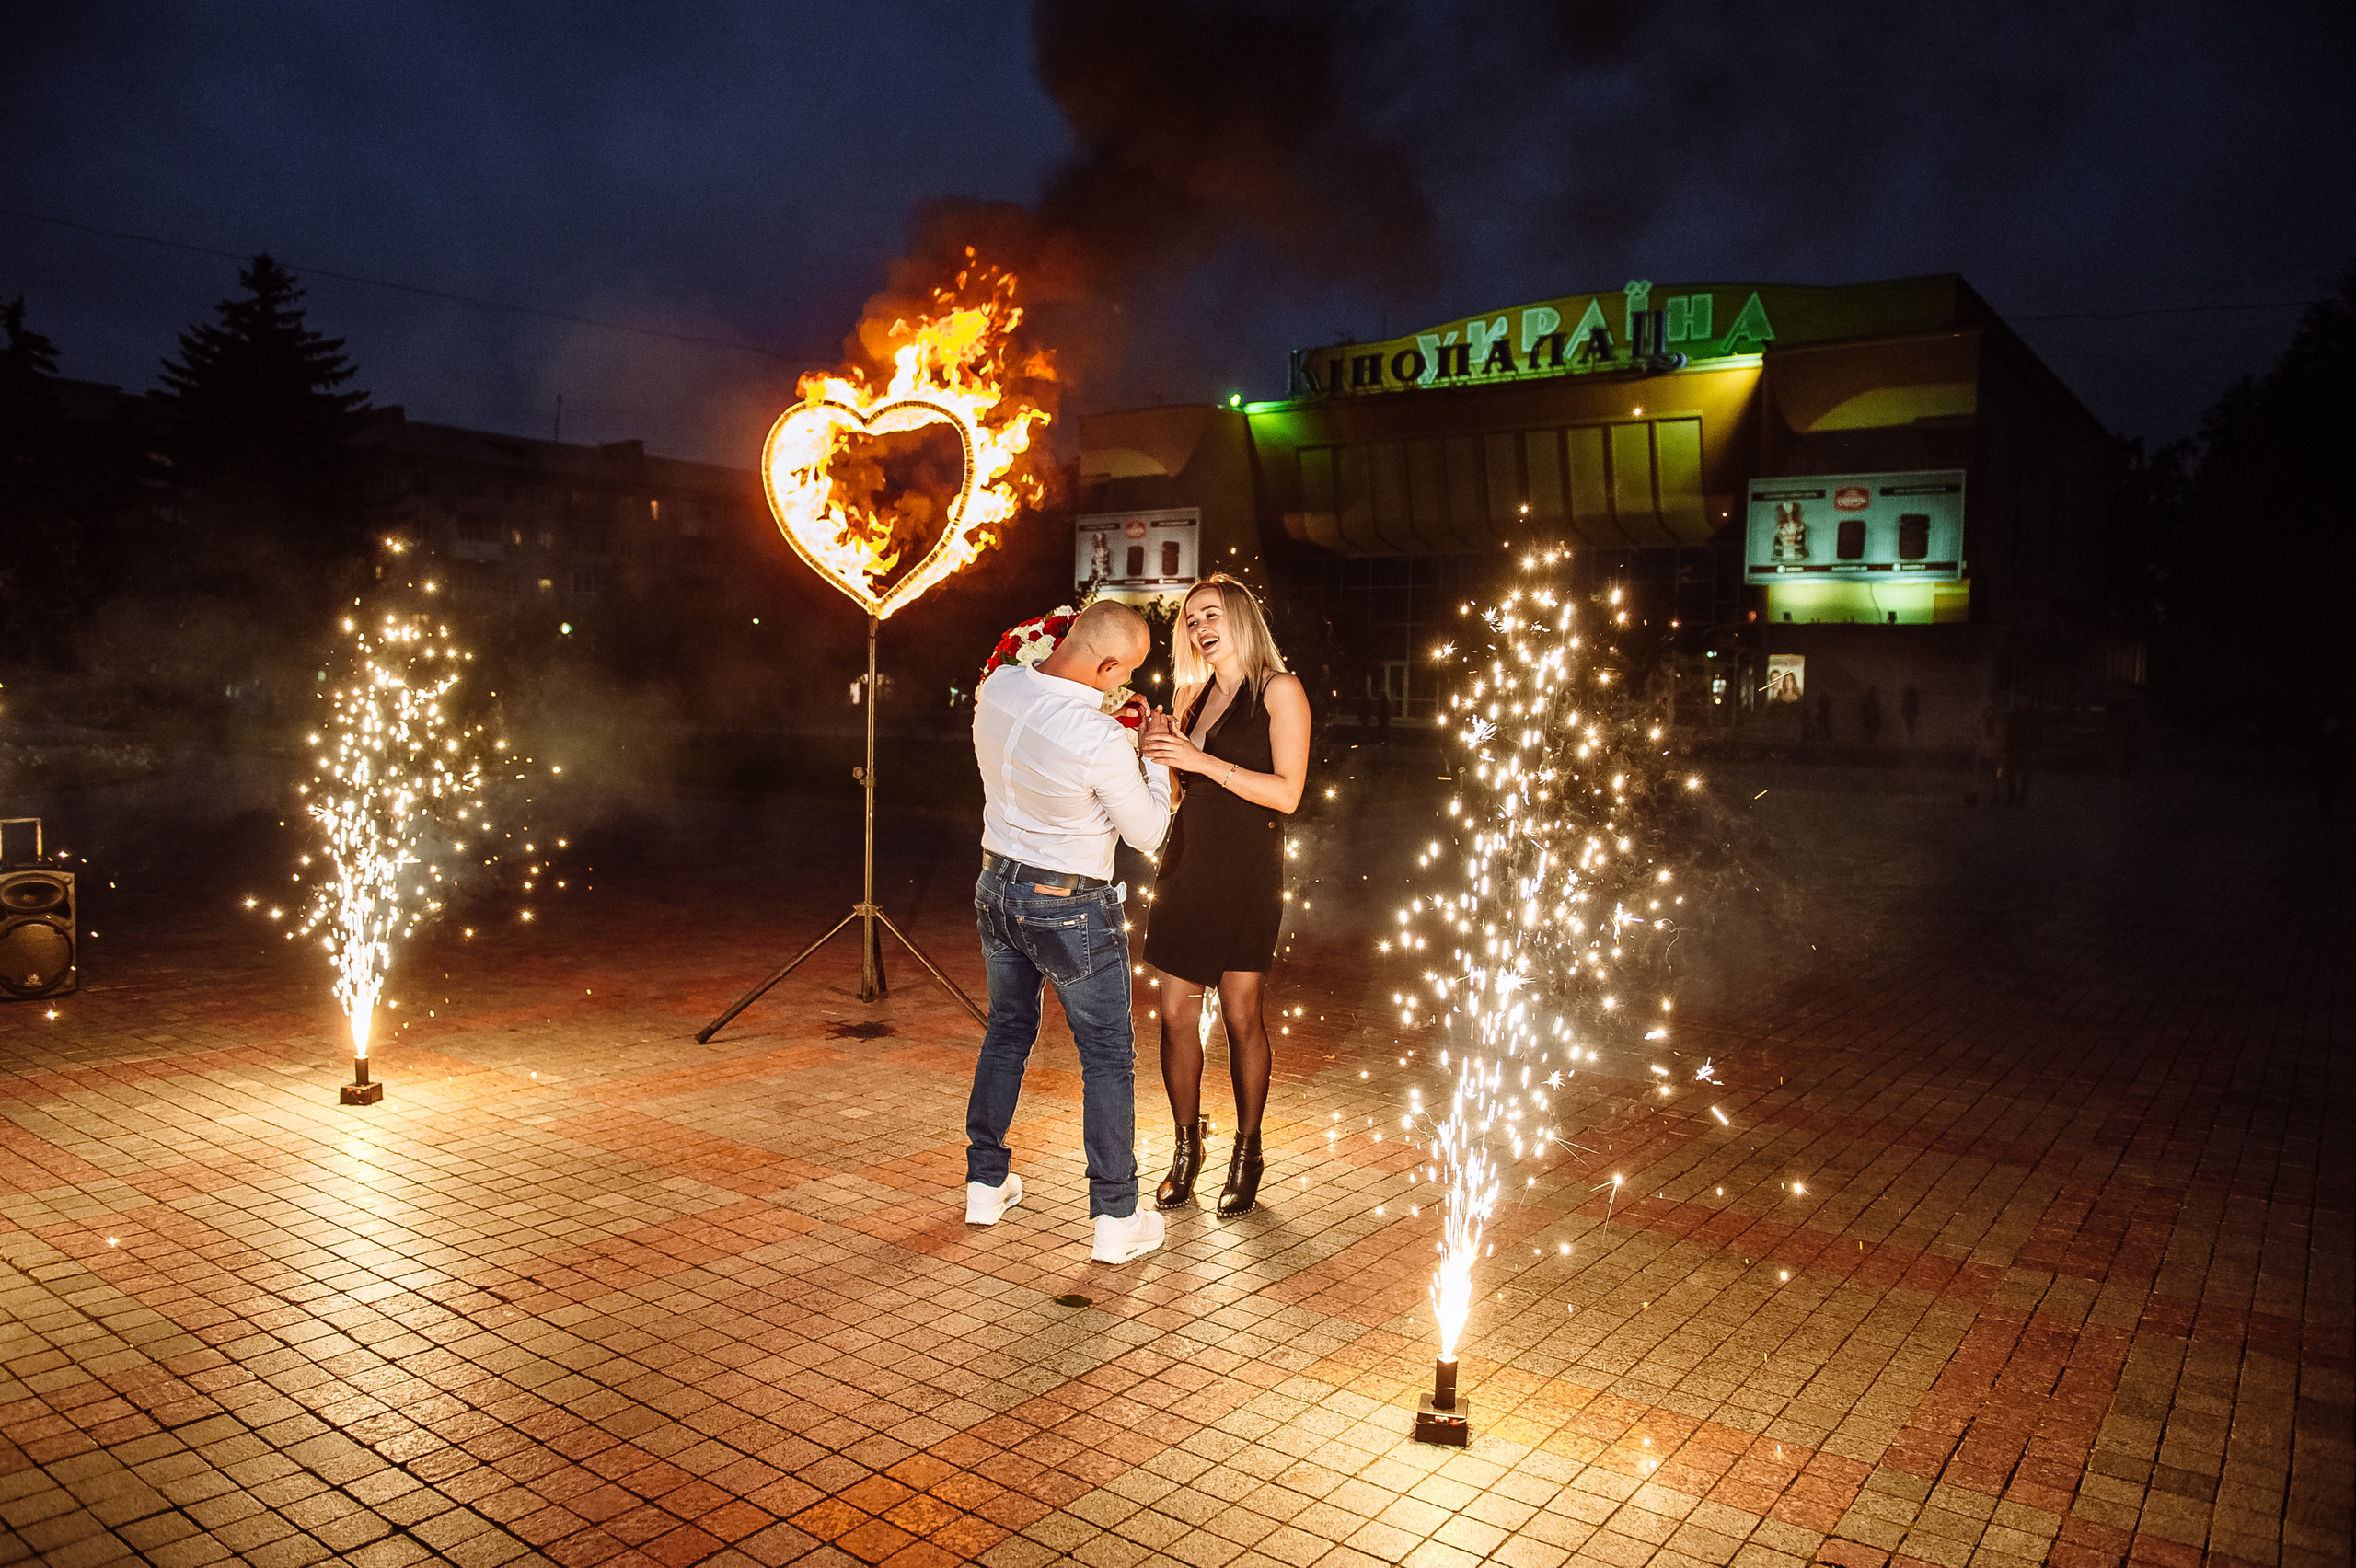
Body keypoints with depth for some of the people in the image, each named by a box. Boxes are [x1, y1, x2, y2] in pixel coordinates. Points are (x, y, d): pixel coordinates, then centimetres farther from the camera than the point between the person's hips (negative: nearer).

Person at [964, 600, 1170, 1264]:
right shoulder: (1101, 740, -28)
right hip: (1071, 908, -6)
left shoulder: (996, 690, -8)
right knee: (1108, 1056, 7)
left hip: (998, 886, 7)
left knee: (1007, 1031, 23)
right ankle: (1117, 1219, 12)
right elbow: (1147, 833, -12)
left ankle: (985, 1183, 33)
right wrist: (1155, 755, 1)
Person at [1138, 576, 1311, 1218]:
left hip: (1245, 874, -5)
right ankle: (1187, 1149, 19)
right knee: (1176, 1014, 4)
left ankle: (1246, 1155, 15)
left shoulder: (1279, 690, -3)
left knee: (1241, 1016, 0)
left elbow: (1287, 792, -12)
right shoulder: (1194, 696, 15)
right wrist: (1159, 749, -1)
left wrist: (1201, 760, -17)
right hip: (1185, 868, 5)